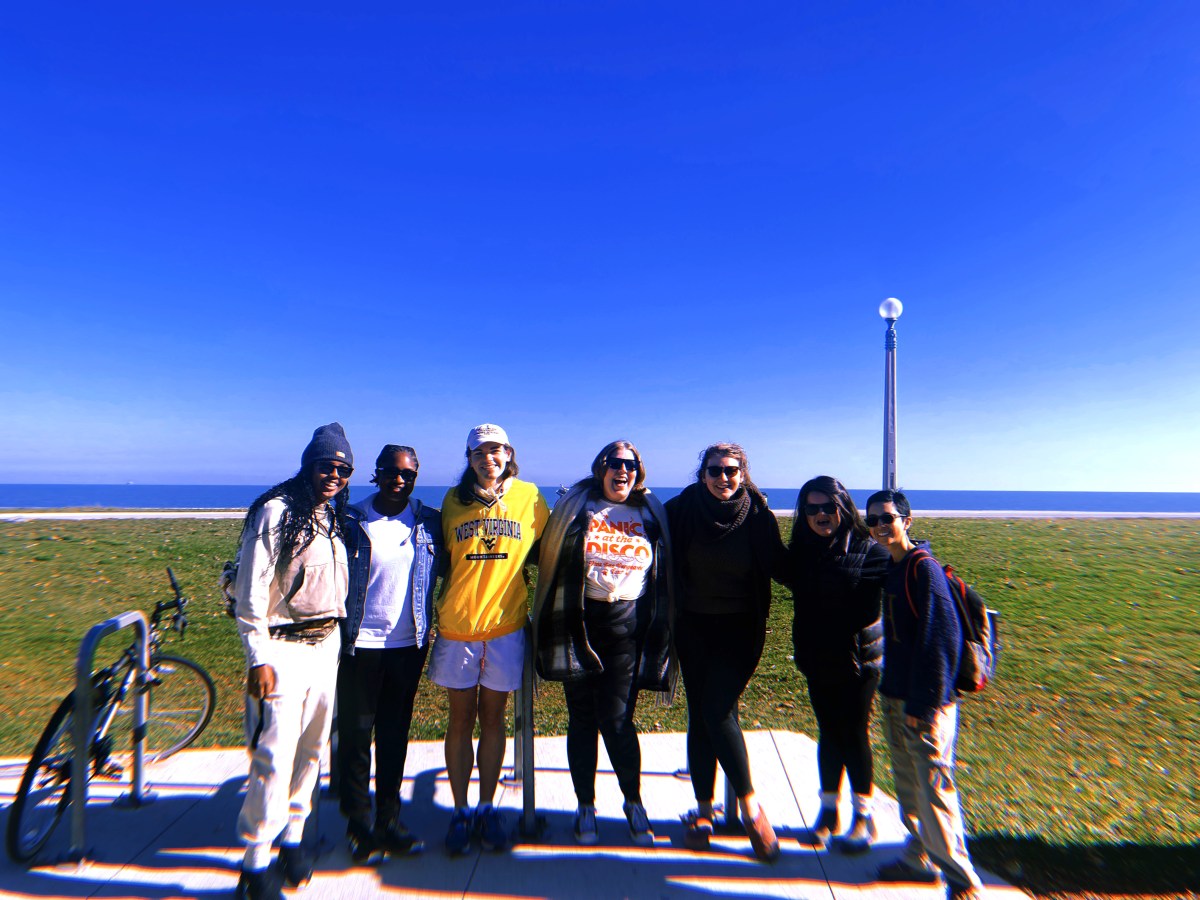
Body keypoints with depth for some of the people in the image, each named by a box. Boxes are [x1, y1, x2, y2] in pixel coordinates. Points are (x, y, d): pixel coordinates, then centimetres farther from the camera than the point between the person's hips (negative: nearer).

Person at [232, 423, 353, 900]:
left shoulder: (336, 517, 10)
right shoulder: (276, 511, -12)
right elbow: (250, 590, -13)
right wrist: (258, 657, -15)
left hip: (326, 645, 7)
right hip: (284, 647, -6)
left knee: (312, 747, 15)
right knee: (274, 755, -2)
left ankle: (293, 837, 33)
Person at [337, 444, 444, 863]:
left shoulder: (430, 523, 0)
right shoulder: (351, 521, -5)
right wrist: (336, 634, -4)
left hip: (408, 643, 2)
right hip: (360, 643, -2)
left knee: (395, 734, 14)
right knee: (356, 733, 9)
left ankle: (389, 819, 30)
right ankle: (359, 824, 27)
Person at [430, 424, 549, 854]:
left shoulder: (528, 496, -1)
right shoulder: (454, 499, 1)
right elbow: (440, 558, 11)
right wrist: (435, 610, 6)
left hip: (506, 625, 0)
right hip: (457, 625, 1)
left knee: (493, 719, 11)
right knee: (461, 720, 11)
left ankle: (487, 808, 28)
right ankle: (460, 811, 26)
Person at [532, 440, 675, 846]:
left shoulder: (651, 513, 8)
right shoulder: (575, 507, 4)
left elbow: (664, 575, 14)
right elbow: (548, 558, 7)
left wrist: (657, 628, 10)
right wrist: (552, 622, 3)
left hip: (627, 624, 0)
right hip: (580, 622, 1)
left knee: (616, 719, -3)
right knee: (582, 718, 8)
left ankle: (634, 802, 21)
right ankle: (585, 806, 26)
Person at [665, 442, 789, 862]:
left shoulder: (758, 517, -8)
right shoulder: (682, 509, -7)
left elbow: (781, 569, -1)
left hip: (739, 628, -2)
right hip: (693, 626, 2)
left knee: (717, 711, -13)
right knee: (699, 716, 8)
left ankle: (749, 803, 8)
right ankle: (703, 809, 23)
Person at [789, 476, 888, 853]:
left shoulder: (868, 551, -12)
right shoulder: (800, 552, 1)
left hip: (858, 660, -4)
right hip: (818, 662, 4)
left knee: (854, 735, 8)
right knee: (829, 733, 15)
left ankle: (863, 815, 27)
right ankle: (828, 810, 29)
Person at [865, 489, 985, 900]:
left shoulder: (924, 567, -16)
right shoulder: (889, 567, 8)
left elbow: (941, 638, -19)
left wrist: (923, 703, -18)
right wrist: (890, 691, 13)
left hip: (925, 703, -8)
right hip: (894, 697, 8)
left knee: (933, 789, -1)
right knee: (907, 787, 17)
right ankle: (918, 858, 32)